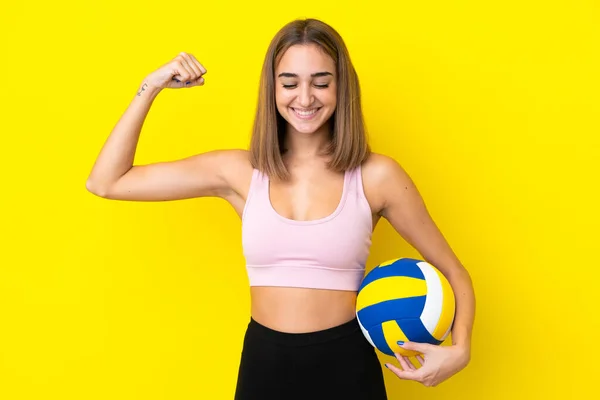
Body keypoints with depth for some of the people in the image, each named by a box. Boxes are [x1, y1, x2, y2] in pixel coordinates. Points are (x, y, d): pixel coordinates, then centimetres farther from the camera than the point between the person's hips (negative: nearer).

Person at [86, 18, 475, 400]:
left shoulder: (377, 175, -8)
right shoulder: (239, 172, -3)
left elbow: (454, 274, 2)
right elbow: (106, 183, 0)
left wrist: (459, 348, -16)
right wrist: (151, 88, -6)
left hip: (346, 365, -2)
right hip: (263, 365, 2)